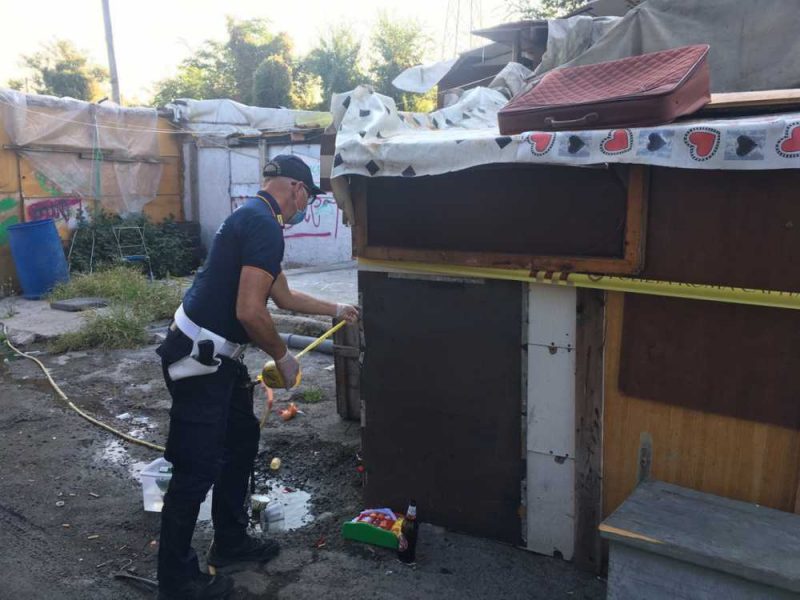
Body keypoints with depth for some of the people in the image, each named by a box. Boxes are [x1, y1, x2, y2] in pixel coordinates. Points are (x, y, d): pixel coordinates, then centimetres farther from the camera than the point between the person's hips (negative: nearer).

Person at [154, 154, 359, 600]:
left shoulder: (255, 218, 16)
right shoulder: (264, 225, -18)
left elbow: (285, 297, 27)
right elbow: (250, 311, -25)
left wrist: (336, 309, 36)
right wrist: (283, 356, -9)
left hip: (219, 357, 11)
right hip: (199, 359, -11)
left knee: (242, 439, 20)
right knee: (198, 467, -1)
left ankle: (231, 542, 35)